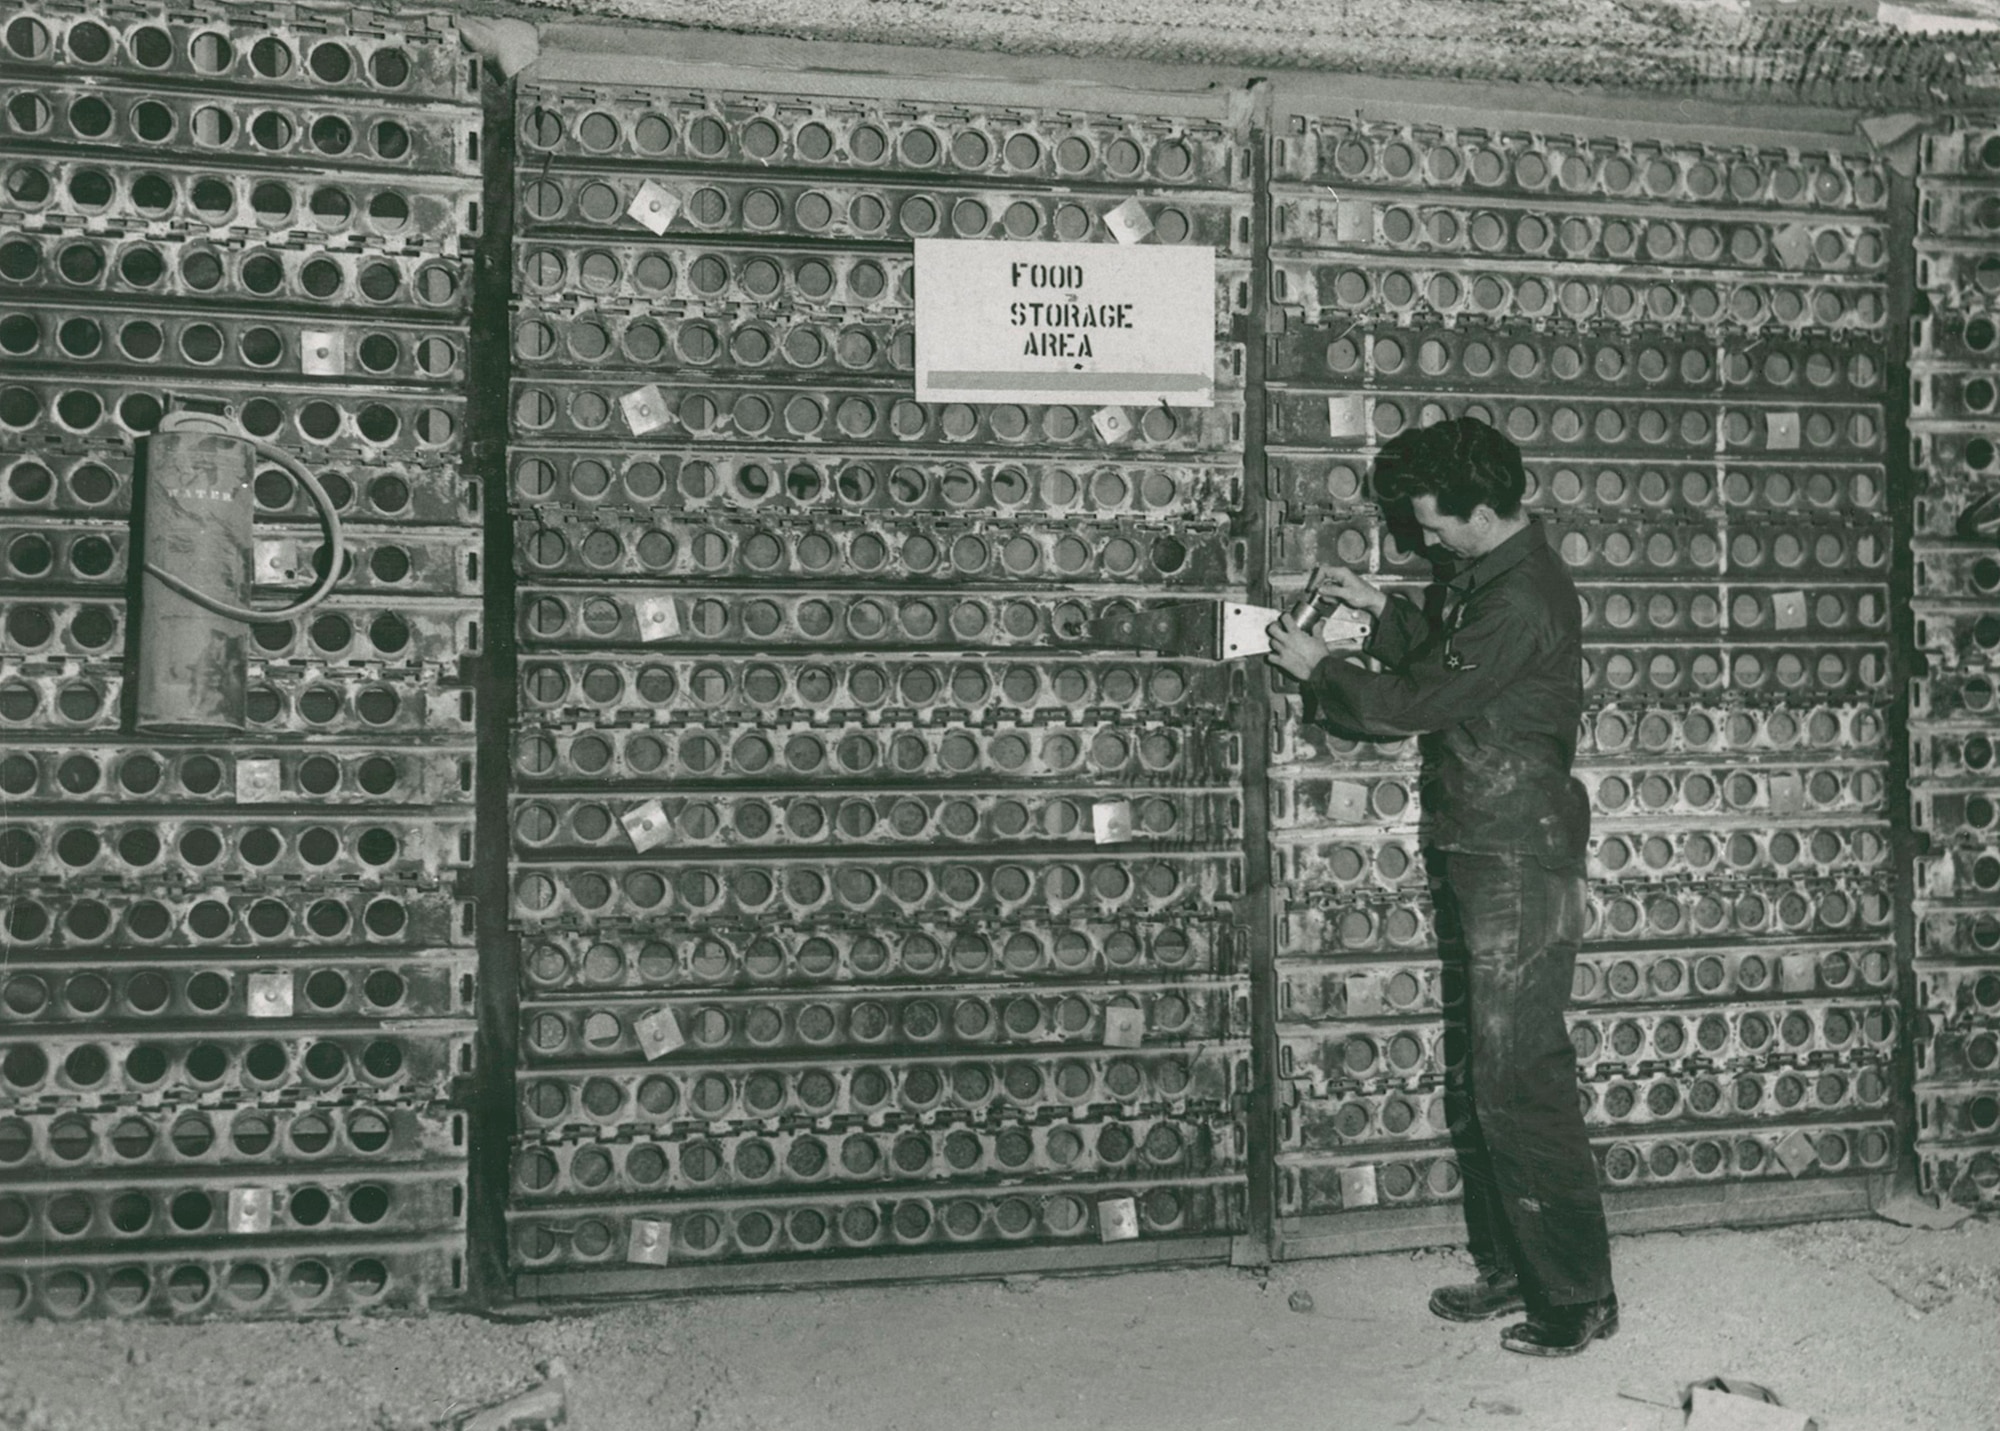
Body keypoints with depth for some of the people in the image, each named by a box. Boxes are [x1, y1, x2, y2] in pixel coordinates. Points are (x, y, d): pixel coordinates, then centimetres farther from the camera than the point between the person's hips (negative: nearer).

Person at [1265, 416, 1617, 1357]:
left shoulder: (1524, 600, -19)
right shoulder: (1483, 575, 13)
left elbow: (1420, 705, -16)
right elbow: (1443, 662, 25)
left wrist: (1318, 668, -3)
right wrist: (1380, 608, 12)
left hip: (1518, 863, -10)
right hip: (1479, 855, 10)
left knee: (1518, 1082, -5)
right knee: (1478, 1081, 14)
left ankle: (1578, 1295, 7)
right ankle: (1509, 1270, 25)